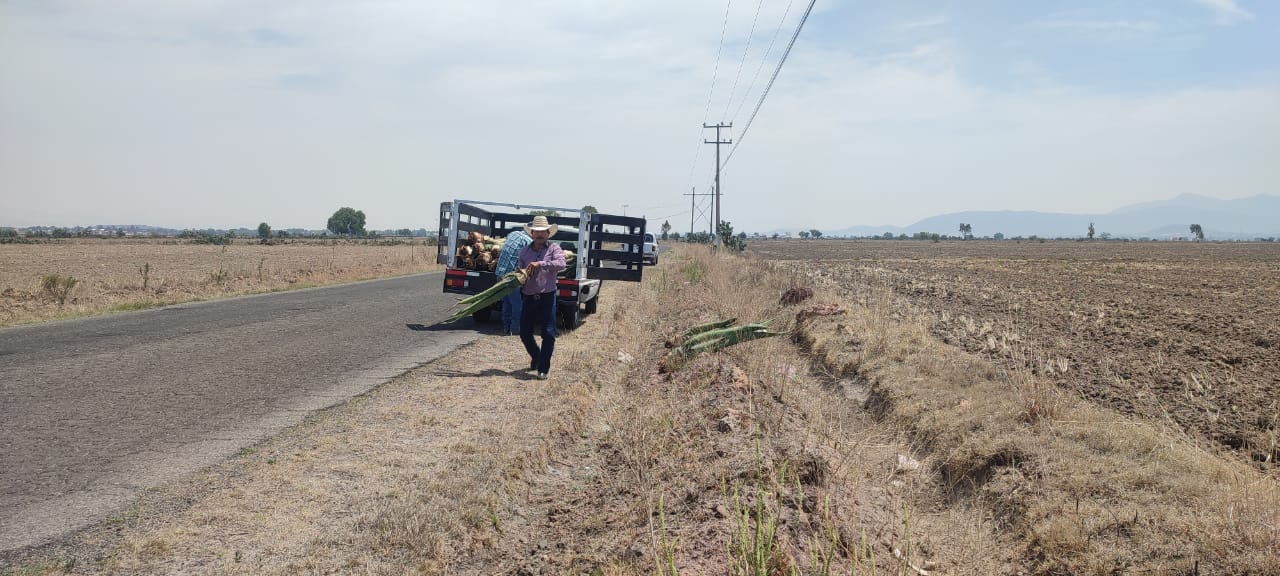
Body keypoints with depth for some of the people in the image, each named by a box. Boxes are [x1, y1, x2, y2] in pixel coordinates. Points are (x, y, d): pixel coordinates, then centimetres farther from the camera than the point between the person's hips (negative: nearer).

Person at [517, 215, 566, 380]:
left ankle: (543, 368, 0)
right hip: (528, 297, 4)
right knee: (525, 333, 10)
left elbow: (561, 264, -16)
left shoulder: (553, 248, 2)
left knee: (548, 334, -8)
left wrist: (540, 264, -25)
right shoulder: (524, 251, 12)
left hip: (547, 297, -4)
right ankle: (536, 357, 36)